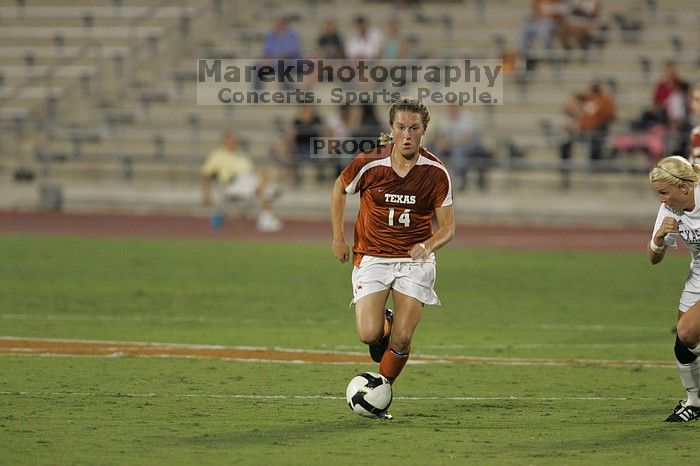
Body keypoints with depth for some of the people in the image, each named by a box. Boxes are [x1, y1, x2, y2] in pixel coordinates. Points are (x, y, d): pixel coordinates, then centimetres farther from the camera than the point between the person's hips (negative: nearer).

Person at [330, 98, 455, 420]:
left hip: (415, 260, 0)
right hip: (371, 257, 0)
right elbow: (339, 190, 9)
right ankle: (383, 323, 23)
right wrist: (338, 238, 7)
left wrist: (428, 246, -24)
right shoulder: (368, 164, -12)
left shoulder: (436, 173, -10)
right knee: (368, 334, -15)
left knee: (402, 340, -9)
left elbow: (447, 226, -3)